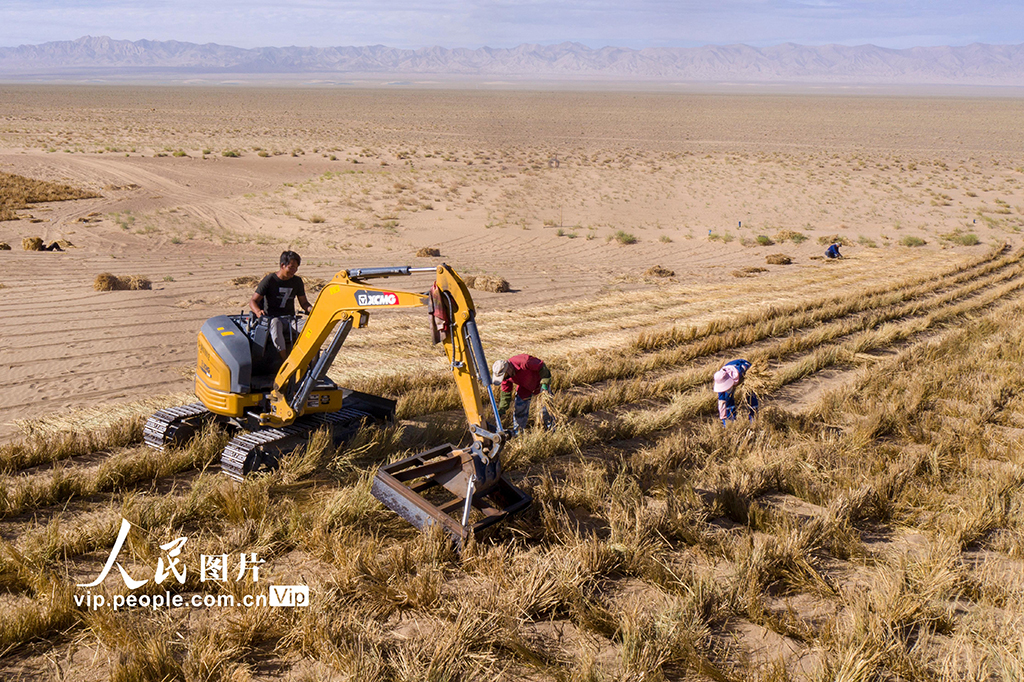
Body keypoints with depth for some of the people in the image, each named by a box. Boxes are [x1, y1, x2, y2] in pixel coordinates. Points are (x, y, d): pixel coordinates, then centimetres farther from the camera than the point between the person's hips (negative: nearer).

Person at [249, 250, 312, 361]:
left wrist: (310, 309, -8)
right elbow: (253, 301, -2)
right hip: (271, 318, -4)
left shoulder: (297, 281, 11)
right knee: (276, 324, -42)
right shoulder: (269, 280, -2)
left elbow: (303, 302, 17)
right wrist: (258, 311, -26)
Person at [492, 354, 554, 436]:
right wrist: (500, 410, -10)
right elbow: (506, 393, -7)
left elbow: (542, 367, -28)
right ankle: (517, 431, 11)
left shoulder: (524, 362, -43)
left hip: (540, 382, -4)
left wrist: (545, 384, -27)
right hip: (524, 387, 4)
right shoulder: (505, 375, -22)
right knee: (519, 408, -4)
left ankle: (551, 428, 20)